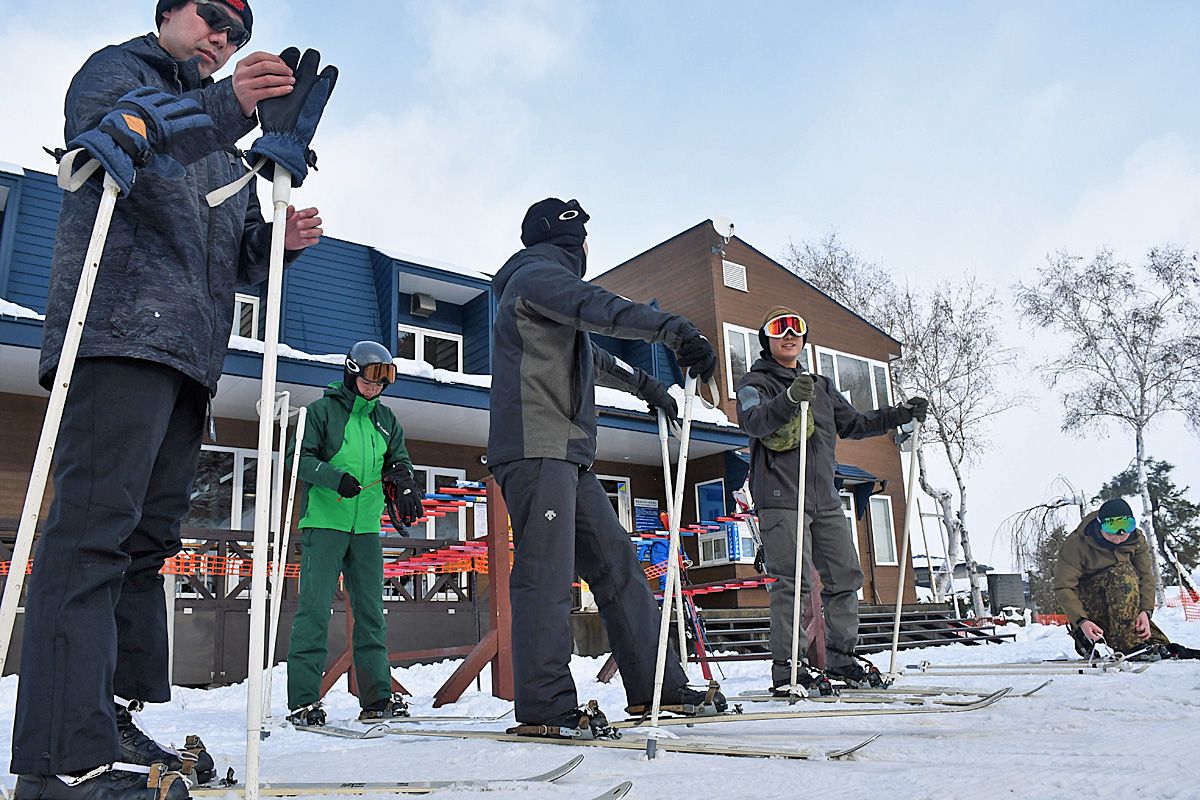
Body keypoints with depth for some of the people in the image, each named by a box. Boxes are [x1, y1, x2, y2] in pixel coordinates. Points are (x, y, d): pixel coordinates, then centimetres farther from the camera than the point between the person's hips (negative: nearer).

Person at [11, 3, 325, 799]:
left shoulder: (220, 139, 32)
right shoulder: (116, 69, 12)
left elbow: (235, 252, 25)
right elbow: (111, 139, -12)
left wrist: (277, 239, 3)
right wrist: (225, 108, -24)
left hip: (189, 348, 8)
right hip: (120, 329, -8)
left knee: (147, 538, 7)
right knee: (95, 523, -15)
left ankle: (112, 718, 16)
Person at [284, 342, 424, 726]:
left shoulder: (385, 419, 16)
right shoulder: (321, 411, 1)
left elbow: (399, 460, 16)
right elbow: (300, 457, -6)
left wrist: (403, 481, -7)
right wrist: (335, 477, -21)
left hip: (366, 526, 5)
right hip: (324, 522, -5)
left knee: (371, 611, 6)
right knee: (315, 607, -7)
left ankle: (377, 697, 11)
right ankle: (303, 699, -1)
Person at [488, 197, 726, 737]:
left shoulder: (546, 283, 32)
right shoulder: (536, 276, 0)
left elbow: (588, 359, 44)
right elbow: (602, 309, -20)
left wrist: (645, 385, 52)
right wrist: (676, 330, -31)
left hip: (568, 453, 10)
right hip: (535, 446, -10)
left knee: (615, 563, 6)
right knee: (547, 572, -13)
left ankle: (655, 685, 11)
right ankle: (546, 706, -10)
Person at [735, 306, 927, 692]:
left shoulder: (821, 385, 22)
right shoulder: (756, 382, 0)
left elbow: (853, 424, 29)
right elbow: (753, 421, -21)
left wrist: (900, 414, 18)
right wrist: (788, 399, -39)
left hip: (825, 500, 7)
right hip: (782, 498, -7)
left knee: (846, 576, 8)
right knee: (792, 583, -11)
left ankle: (841, 658, 20)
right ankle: (787, 668, -5)